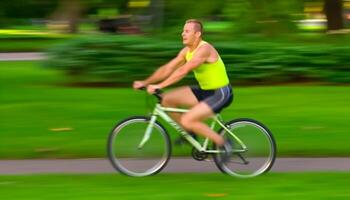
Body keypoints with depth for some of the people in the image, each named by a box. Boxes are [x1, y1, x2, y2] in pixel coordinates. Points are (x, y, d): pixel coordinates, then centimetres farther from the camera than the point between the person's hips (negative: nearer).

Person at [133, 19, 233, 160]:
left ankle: (222, 143, -9)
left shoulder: (204, 49, -22)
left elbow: (183, 71, -31)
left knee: (187, 120, -23)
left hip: (221, 94, -9)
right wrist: (145, 82, -5)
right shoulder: (187, 51, 5)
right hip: (205, 90, 9)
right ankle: (190, 132, 11)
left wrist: (159, 86, -35)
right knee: (167, 99, -3)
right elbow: (167, 68, 5)